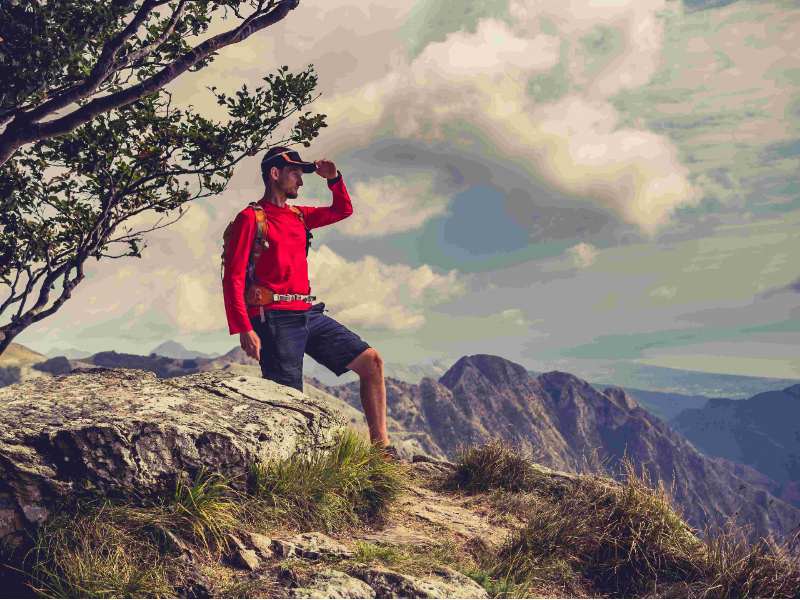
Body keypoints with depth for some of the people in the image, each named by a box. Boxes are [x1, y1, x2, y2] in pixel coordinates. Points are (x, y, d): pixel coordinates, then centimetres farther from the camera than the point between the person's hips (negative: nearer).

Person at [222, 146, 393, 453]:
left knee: (371, 361, 0)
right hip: (276, 320, -7)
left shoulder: (298, 216, 20)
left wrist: (334, 179, 13)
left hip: (308, 315, 8)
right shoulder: (250, 218, -2)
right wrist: (243, 329, -19)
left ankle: (381, 448, 3)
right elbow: (233, 279, -9)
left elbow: (343, 210, 33)